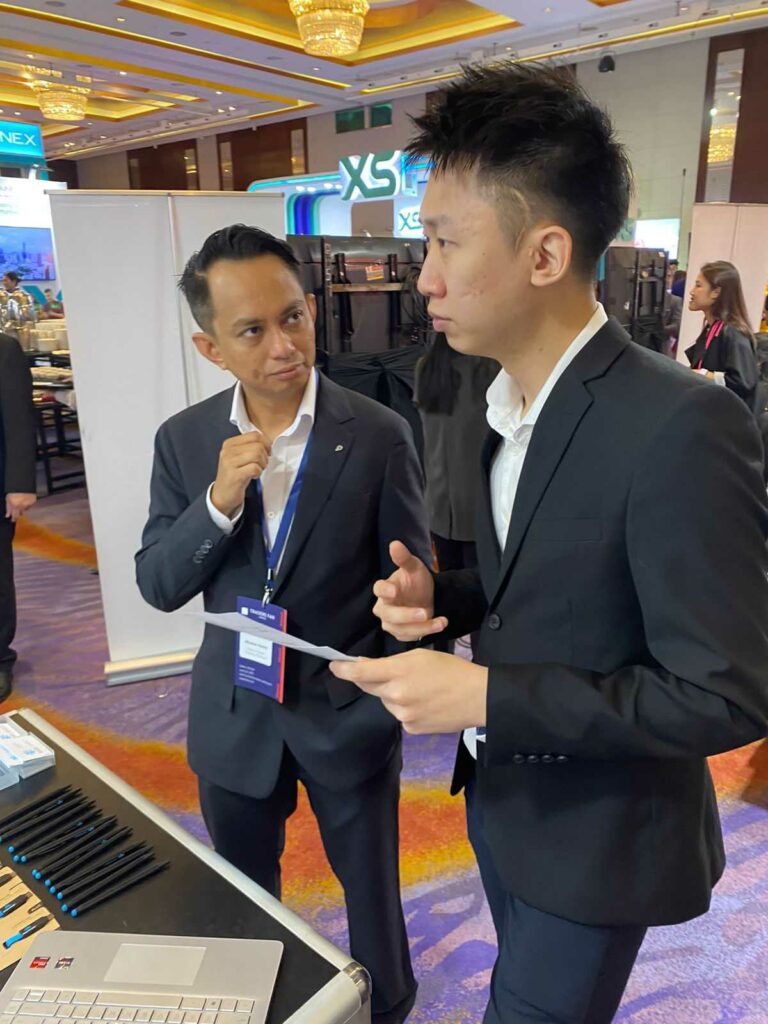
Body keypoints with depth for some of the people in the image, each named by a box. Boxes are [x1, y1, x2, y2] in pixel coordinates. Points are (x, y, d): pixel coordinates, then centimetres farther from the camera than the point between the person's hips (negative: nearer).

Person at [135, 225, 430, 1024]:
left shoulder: (378, 435, -15)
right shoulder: (183, 439, -7)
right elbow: (157, 586, -8)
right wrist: (219, 501, -24)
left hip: (348, 710, -2)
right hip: (233, 714, 3)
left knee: (370, 884, 21)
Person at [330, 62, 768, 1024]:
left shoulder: (681, 424, -29)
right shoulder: (510, 402, -2)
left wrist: (484, 695, -28)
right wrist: (441, 595, -10)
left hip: (596, 837, -7)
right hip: (502, 793, 7)